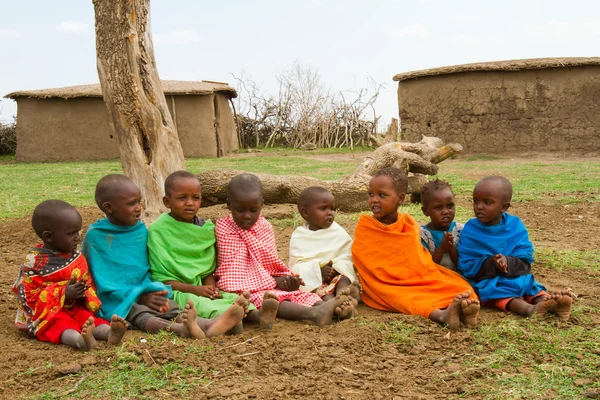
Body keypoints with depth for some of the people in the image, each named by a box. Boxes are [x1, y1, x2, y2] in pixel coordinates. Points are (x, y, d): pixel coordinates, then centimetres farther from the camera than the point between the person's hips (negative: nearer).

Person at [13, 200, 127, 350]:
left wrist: (86, 291, -7)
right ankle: (79, 339, -64)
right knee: (60, 323, -33)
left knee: (87, 316, -23)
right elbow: (28, 298, -15)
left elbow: (87, 281, 19)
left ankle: (109, 332, -51)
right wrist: (63, 294, -23)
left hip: (75, 307, 6)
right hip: (48, 313, -6)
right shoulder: (35, 261, -12)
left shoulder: (75, 256, 7)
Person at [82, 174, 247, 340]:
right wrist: (140, 297, -16)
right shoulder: (95, 236, -7)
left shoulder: (140, 229, 9)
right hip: (116, 301, -5)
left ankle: (208, 325, -51)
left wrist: (149, 292, -2)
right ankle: (180, 329, -65)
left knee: (173, 309, -23)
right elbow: (102, 280, -9)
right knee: (141, 316, -35)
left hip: (143, 293, 6)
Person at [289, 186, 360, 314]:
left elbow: (347, 258, 3)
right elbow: (296, 265, -3)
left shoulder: (339, 233, 11)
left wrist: (336, 268, -20)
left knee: (343, 279, -31)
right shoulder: (299, 237, 7)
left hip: (338, 273, 1)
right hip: (312, 278, -1)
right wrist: (318, 269, -19)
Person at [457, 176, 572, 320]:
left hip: (515, 278, 4)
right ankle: (529, 309, -57)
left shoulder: (515, 226, 2)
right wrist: (491, 264, -24)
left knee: (531, 287, -21)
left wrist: (508, 262, -24)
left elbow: (525, 261, -2)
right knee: (496, 291, -32)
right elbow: (466, 266, -8)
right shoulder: (470, 230, -4)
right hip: (486, 281, -4)